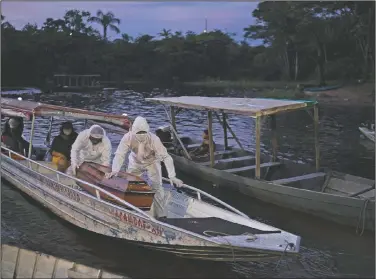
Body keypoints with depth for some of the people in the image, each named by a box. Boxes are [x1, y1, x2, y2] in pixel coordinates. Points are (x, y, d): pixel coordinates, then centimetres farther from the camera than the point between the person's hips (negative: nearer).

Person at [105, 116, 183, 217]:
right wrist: (114, 171, -46)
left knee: (157, 187, -11)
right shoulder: (128, 137, -31)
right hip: (135, 163, 2)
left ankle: (159, 215, 3)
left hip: (152, 162, -2)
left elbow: (166, 157, -36)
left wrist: (172, 176, -43)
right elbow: (120, 155, -30)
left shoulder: (154, 139, -36)